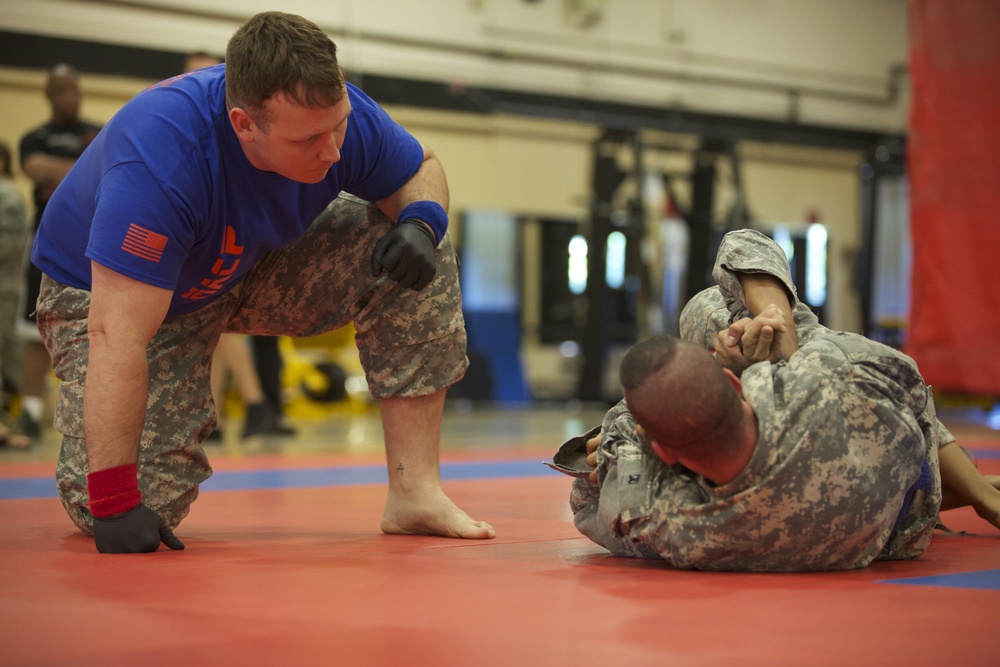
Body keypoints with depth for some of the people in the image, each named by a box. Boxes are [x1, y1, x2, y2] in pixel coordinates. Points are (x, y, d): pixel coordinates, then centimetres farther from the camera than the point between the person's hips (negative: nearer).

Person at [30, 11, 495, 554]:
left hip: (249, 266, 5)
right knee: (147, 504, -22)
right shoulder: (161, 157, -41)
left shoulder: (338, 114, -23)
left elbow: (421, 168, -1)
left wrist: (419, 222, -26)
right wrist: (112, 502, -43)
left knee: (417, 260, -16)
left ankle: (415, 493, -13)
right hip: (108, 290, -5)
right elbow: (118, 334, -43)